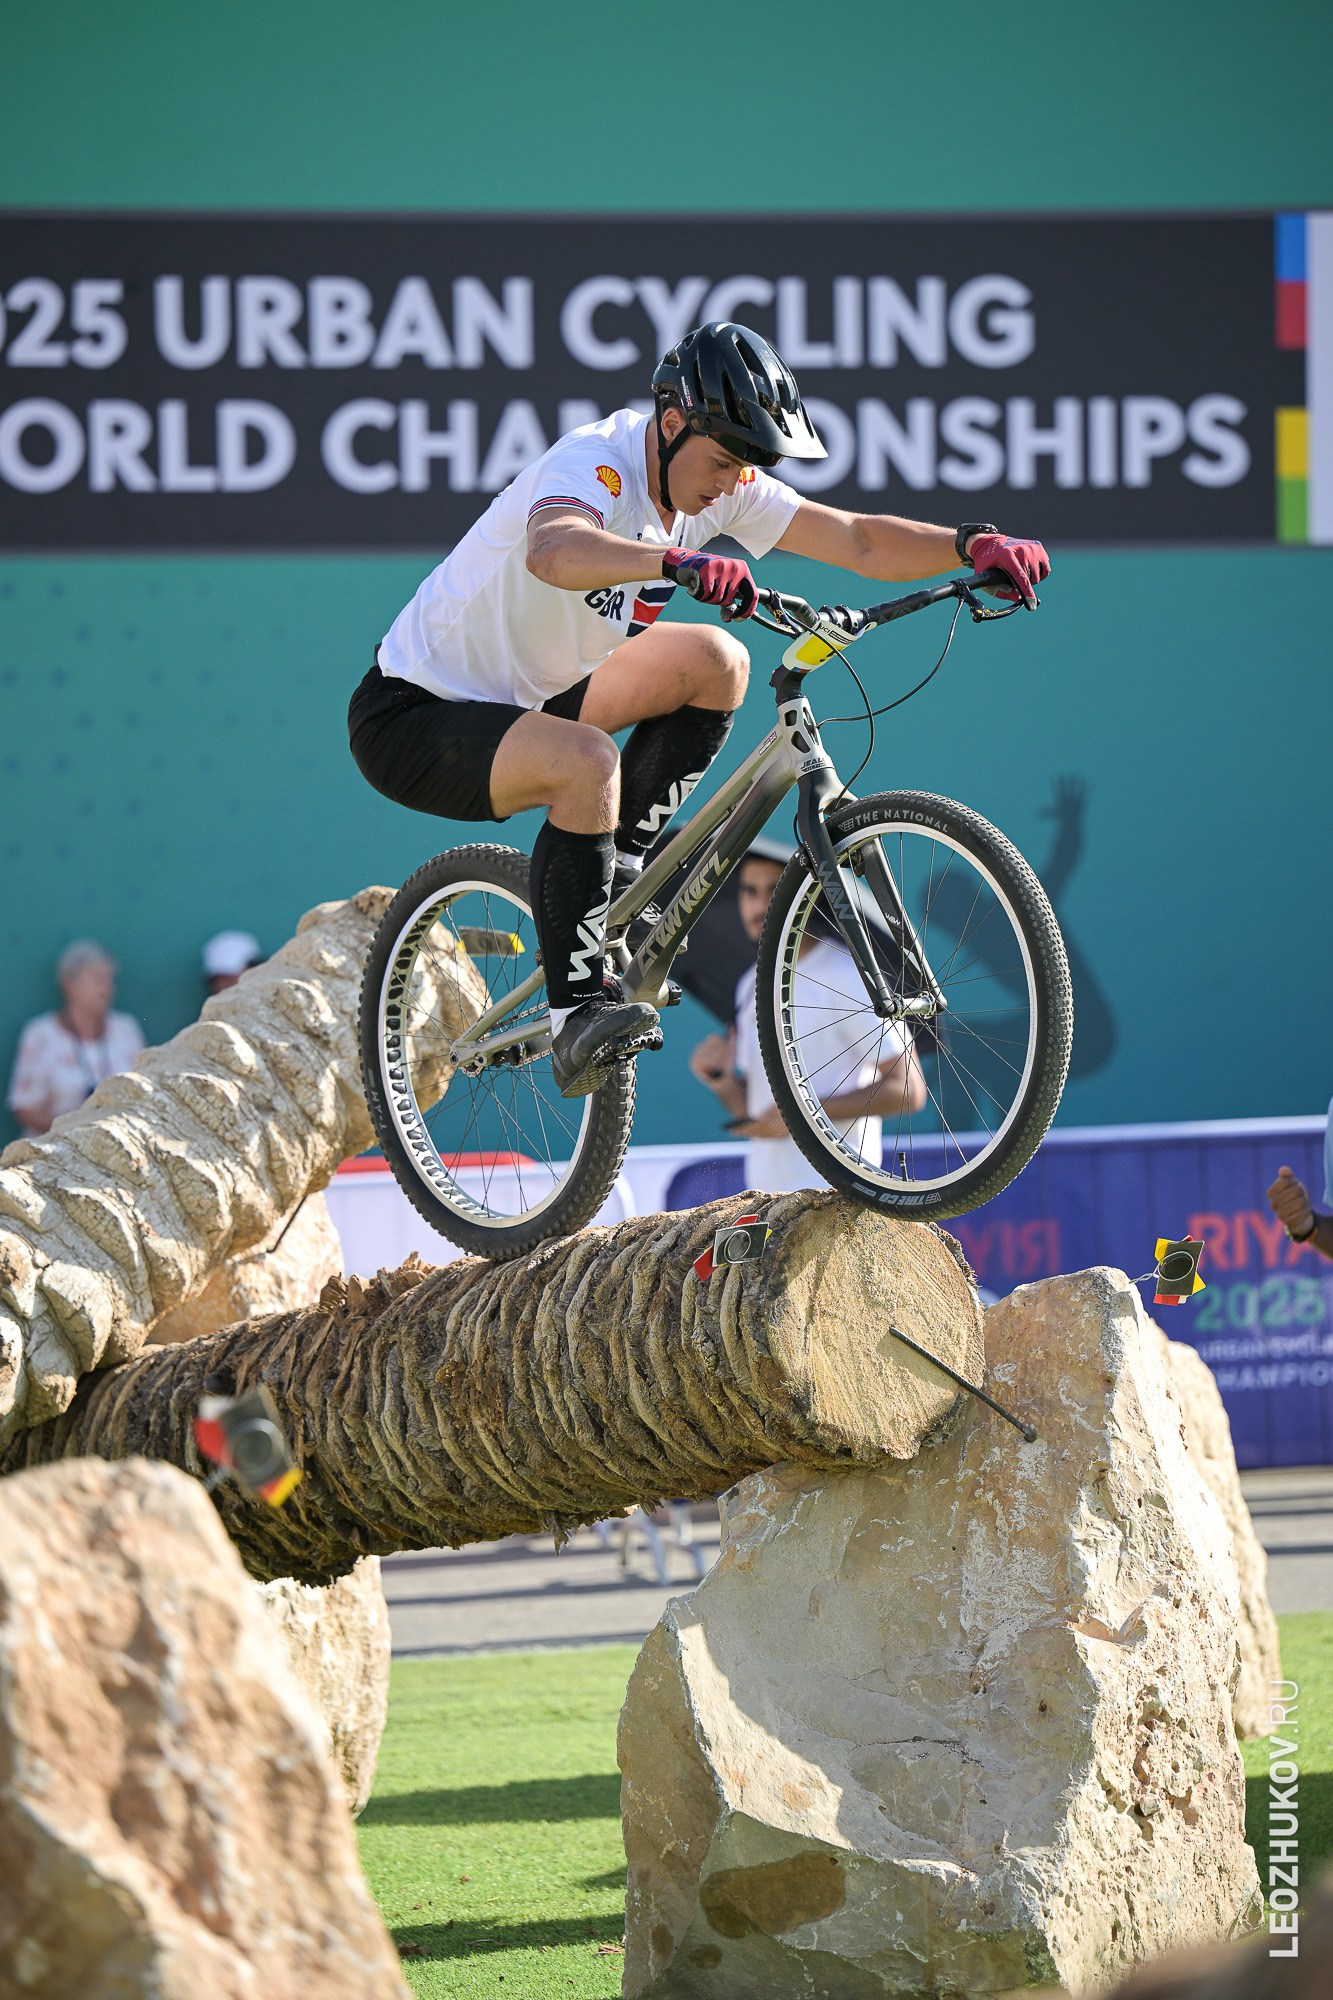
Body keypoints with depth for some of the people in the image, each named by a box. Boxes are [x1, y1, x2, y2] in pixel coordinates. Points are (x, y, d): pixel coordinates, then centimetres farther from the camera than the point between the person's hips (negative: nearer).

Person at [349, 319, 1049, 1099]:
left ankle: (619, 865, 2)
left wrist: (972, 544, -22)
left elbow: (860, 541, -5)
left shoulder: (719, 483, -3)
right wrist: (679, 560, -67)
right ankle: (579, 1017, -27)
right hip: (411, 715, -9)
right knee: (587, 762, -34)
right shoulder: (597, 462, -27)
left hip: (522, 702, 9)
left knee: (716, 660, -1)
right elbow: (555, 552, -51)